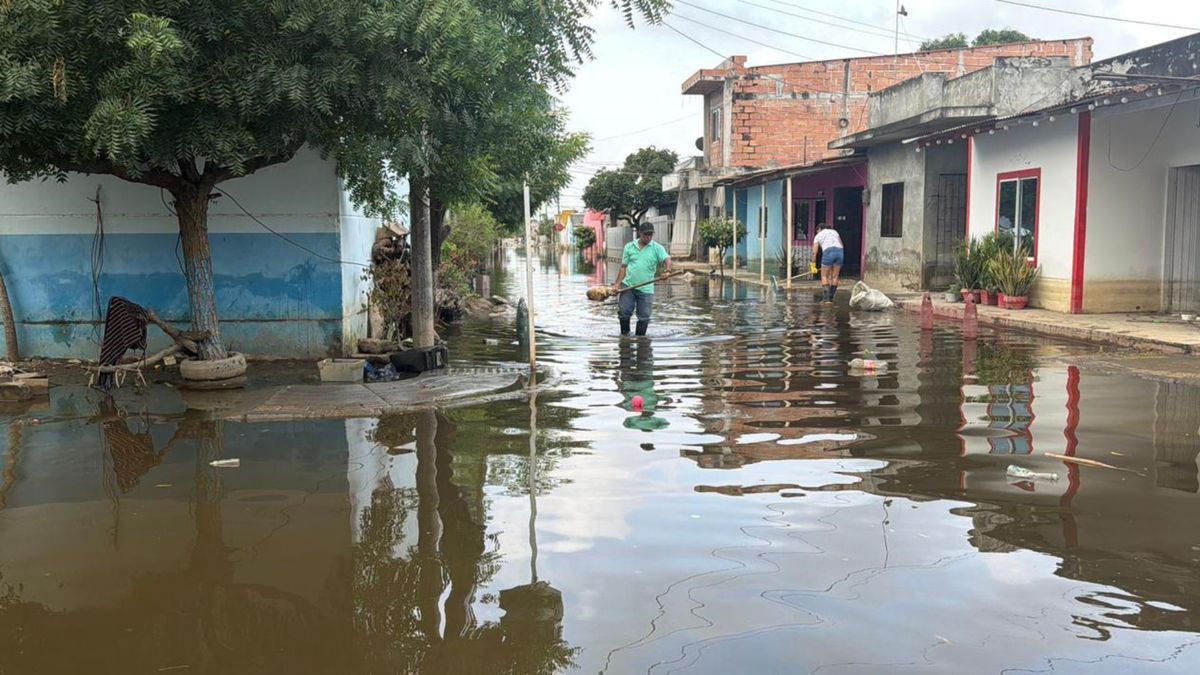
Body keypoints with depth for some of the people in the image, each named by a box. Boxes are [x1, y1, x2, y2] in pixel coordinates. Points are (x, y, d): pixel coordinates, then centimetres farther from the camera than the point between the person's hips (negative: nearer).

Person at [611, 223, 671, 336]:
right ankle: (624, 334, 19)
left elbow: (667, 259, -15)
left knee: (644, 317, 1)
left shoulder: (657, 248, 0)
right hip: (628, 286, 1)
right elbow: (624, 267, 9)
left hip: (646, 289, -1)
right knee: (623, 313, -1)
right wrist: (617, 284, 1)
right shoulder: (629, 246, 6)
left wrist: (668, 269, -38)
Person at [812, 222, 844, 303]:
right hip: (840, 252, 4)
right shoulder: (834, 232, 30)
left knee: (824, 276, 8)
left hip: (828, 253, -4)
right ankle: (831, 298, 17)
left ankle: (827, 298, -4)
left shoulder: (818, 236, 19)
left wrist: (813, 266, 22)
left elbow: (814, 252, 14)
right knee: (834, 277, 14)